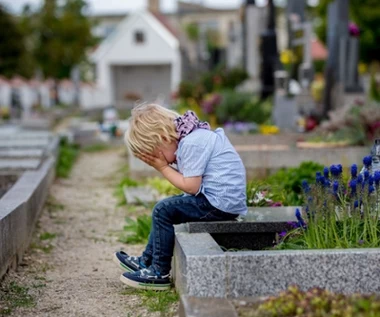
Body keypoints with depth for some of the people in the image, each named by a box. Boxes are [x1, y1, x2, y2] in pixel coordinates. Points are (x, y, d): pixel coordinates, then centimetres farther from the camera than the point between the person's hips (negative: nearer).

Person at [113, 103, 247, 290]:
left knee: (163, 211, -11)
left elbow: (191, 186, -19)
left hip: (220, 203, -11)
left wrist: (163, 167, -8)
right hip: (221, 199, 11)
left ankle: (159, 273, -3)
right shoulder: (190, 138, 13)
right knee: (166, 208, 20)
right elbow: (191, 182, 11)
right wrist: (165, 166, -2)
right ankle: (147, 261, 26)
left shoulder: (192, 143, -18)